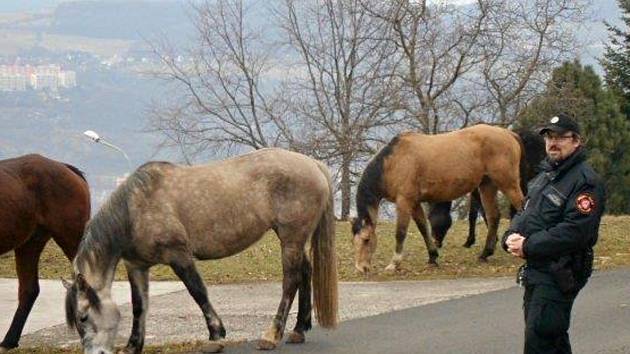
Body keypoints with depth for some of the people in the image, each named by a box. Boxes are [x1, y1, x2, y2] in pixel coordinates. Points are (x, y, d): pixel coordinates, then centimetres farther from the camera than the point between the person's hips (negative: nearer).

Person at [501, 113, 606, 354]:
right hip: (536, 271, 9)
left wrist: (528, 247, -20)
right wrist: (511, 238, -3)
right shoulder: (544, 175, 17)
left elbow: (573, 232, -24)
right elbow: (524, 213, 20)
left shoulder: (585, 182, -15)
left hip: (559, 276, -9)